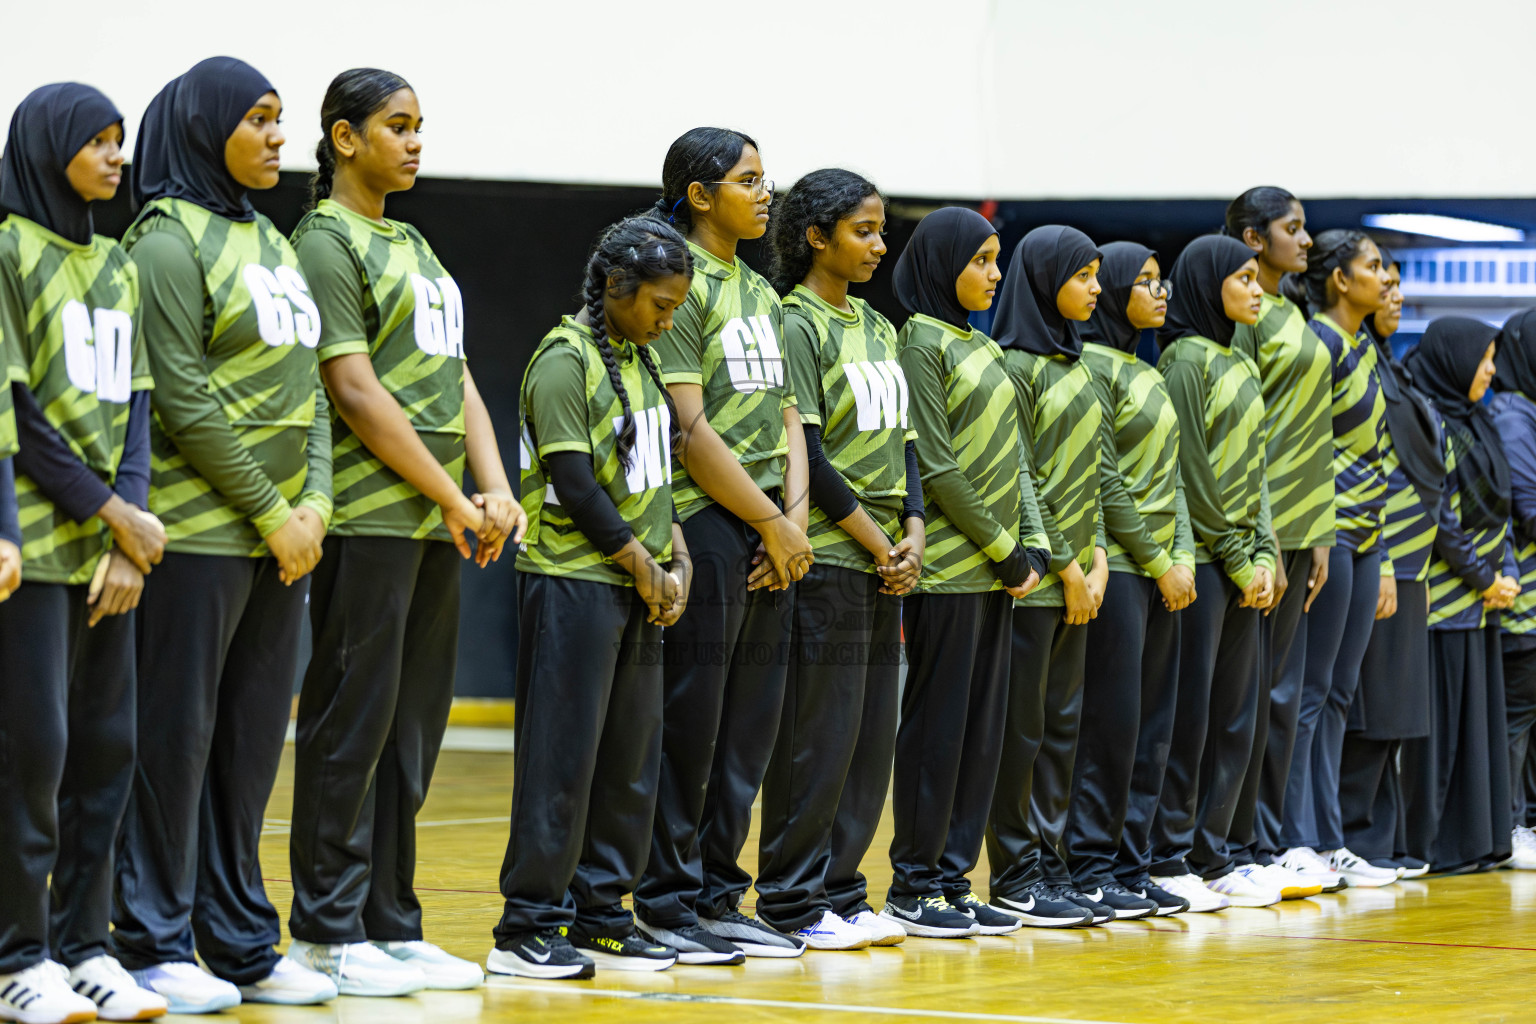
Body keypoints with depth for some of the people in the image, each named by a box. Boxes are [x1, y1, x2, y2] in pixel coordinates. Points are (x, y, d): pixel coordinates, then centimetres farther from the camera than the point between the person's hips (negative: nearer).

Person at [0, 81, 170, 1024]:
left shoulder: (118, 267, 17)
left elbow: (134, 405, 10)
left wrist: (129, 533, -3)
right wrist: (114, 513, -10)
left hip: (109, 545, 6)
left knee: (107, 745, 5)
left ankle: (84, 945, 11)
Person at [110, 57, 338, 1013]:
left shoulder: (272, 241, 16)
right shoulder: (170, 239, -9)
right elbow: (185, 399, -14)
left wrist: (314, 500, 1)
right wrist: (269, 512, -11)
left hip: (282, 532, 8)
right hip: (200, 531, -8)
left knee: (251, 738, 10)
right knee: (178, 735, -2)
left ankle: (241, 942, 16)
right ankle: (155, 943, 6)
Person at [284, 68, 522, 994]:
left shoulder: (413, 246, 20)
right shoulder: (325, 241, -6)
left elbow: (457, 379, 17)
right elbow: (355, 390, -13)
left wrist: (494, 488, 3)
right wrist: (449, 495, -12)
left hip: (437, 523, 8)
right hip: (369, 517, -8)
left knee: (413, 726, 9)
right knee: (354, 720, -5)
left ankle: (392, 925, 14)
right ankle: (330, 930, 0)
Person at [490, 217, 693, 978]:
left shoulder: (638, 360, 15)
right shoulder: (566, 360, -11)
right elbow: (575, 486, -16)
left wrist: (675, 561, 4)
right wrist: (643, 567, -10)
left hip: (638, 587, 8)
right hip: (574, 581, -8)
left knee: (631, 758, 8)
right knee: (562, 756, -7)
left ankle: (601, 917, 15)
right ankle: (527, 927, -3)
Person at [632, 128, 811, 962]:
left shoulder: (761, 293, 18)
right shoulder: (679, 284, -8)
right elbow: (690, 430, -13)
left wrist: (794, 519, 1)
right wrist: (772, 524, -10)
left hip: (769, 533, 8)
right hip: (703, 524, -8)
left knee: (748, 728, 9)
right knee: (688, 724, -4)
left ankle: (718, 897, 15)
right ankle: (666, 901, 3)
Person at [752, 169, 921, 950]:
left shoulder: (876, 328, 16)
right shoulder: (795, 325, -8)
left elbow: (903, 438, 16)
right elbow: (806, 454, -13)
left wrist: (912, 531, 0)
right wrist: (877, 543, -11)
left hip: (884, 563, 8)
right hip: (825, 560, -8)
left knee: (871, 735, 8)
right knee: (819, 733, -5)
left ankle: (839, 891, 15)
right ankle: (792, 902, 2)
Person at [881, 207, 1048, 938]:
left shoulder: (982, 347, 17)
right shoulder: (922, 343, -9)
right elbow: (937, 467, -14)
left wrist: (1033, 544, 4)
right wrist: (1003, 549, -11)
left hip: (995, 568, 8)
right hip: (948, 567, -8)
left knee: (984, 727, 8)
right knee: (937, 723, -4)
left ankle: (952, 874, 14)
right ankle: (913, 884, 3)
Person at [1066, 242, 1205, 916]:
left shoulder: (1147, 373, 18)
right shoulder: (1093, 365, -8)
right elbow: (1103, 480, -13)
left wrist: (1183, 557, 4)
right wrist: (1157, 562, -11)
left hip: (1161, 569, 9)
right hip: (1117, 565, -9)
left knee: (1153, 727, 7)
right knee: (1112, 722, -7)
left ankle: (1130, 865, 11)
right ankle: (1092, 867, -1)